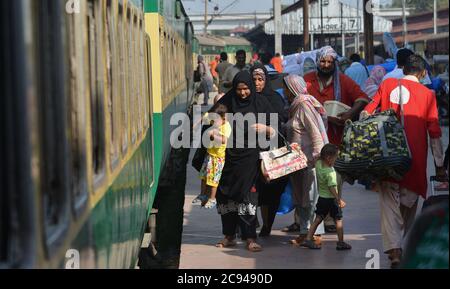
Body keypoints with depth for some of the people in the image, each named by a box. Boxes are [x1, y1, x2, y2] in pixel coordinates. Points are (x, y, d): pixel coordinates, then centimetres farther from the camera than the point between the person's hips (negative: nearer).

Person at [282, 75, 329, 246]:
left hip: (310, 159, -10)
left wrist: (317, 155, -22)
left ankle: (316, 235, -2)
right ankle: (304, 233, 15)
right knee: (299, 197, 10)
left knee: (311, 196, -6)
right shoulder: (295, 106, 15)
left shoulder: (304, 105, -12)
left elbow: (315, 132, -18)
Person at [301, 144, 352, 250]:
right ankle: (341, 243, 11)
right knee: (338, 220, 6)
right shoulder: (330, 172, -26)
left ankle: (308, 239, 8)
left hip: (321, 197, 7)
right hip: (331, 199, -7)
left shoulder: (318, 164, -6)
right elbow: (332, 188, -28)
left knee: (318, 219, 12)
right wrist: (339, 200, -27)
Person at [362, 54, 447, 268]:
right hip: (415, 158, -1)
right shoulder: (427, 94, 3)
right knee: (409, 201, 14)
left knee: (389, 202, -2)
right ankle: (405, 245, 21)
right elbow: (434, 133, 1)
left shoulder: (388, 84, 8)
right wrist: (439, 166, 5)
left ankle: (393, 249, -16)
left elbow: (367, 111, 0)